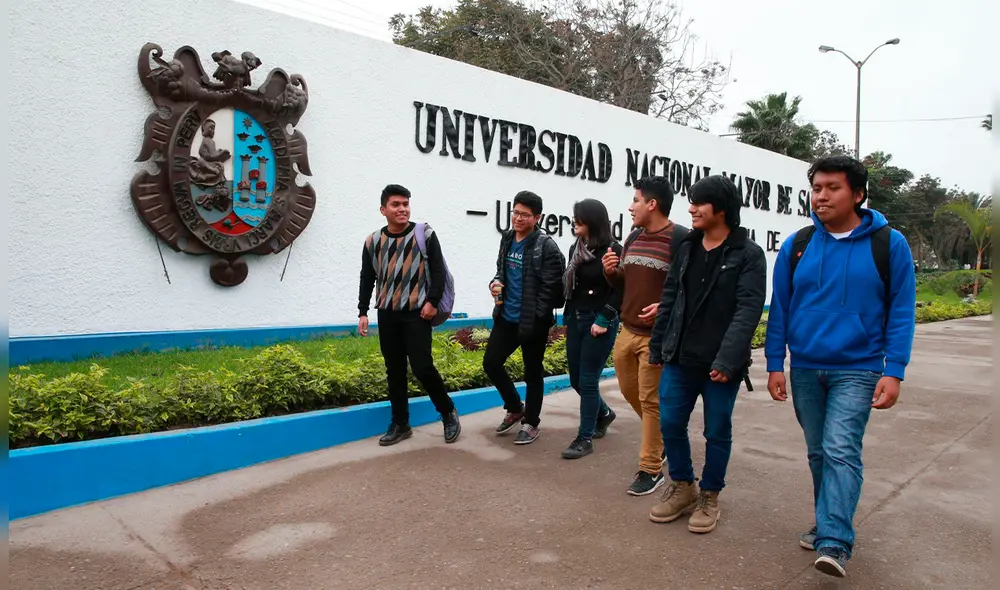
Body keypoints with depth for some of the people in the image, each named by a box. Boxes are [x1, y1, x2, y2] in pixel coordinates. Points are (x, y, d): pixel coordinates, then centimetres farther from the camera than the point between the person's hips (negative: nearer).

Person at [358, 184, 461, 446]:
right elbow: (367, 279, 13)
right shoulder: (373, 241, 6)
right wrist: (362, 312, 8)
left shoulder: (425, 234, -2)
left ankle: (448, 412, 12)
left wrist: (432, 302, -13)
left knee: (422, 367, -10)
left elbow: (438, 271, -4)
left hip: (417, 313, -4)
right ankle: (400, 424, 19)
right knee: (394, 371, 8)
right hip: (387, 315, 4)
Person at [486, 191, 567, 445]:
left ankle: (530, 423, 25)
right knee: (490, 363, 10)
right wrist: (495, 282, -2)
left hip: (533, 322, -7)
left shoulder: (546, 246, -15)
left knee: (532, 373, 7)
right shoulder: (507, 239, 8)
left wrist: (536, 316, -17)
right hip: (506, 318, 7)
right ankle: (515, 408, 32)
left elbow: (551, 287, -16)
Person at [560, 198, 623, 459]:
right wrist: (566, 318, 15)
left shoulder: (612, 250, -11)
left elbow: (620, 290, -13)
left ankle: (585, 438, 10)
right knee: (576, 379, 13)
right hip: (575, 320, 7)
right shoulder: (576, 249, 10)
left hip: (599, 323, -7)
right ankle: (604, 413, 39)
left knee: (588, 380, -3)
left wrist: (603, 320, -17)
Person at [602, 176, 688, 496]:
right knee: (630, 391, 18)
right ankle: (660, 436, 42)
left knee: (651, 401, -1)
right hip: (627, 331, 8)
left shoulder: (681, 239, -12)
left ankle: (651, 470, 12)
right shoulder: (633, 238, 12)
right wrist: (611, 271, 0)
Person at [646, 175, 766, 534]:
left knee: (717, 432, 8)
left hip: (721, 364, -5)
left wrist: (727, 360, -26)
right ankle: (682, 488, 29)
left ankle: (709, 497, 27)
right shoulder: (687, 247, 9)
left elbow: (749, 311, -17)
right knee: (670, 423, 8)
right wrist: (657, 347, 11)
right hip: (679, 358, 5)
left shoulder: (748, 255, -8)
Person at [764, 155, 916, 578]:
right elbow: (779, 308, 5)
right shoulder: (796, 246, 2)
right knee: (819, 454, 13)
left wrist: (893, 372, -9)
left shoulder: (888, 244, -4)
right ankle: (828, 524, 29)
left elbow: (901, 311, -3)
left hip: (857, 370, -3)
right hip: (804, 370, 3)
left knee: (841, 451, -13)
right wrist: (775, 364, 1)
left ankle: (834, 543, -10)